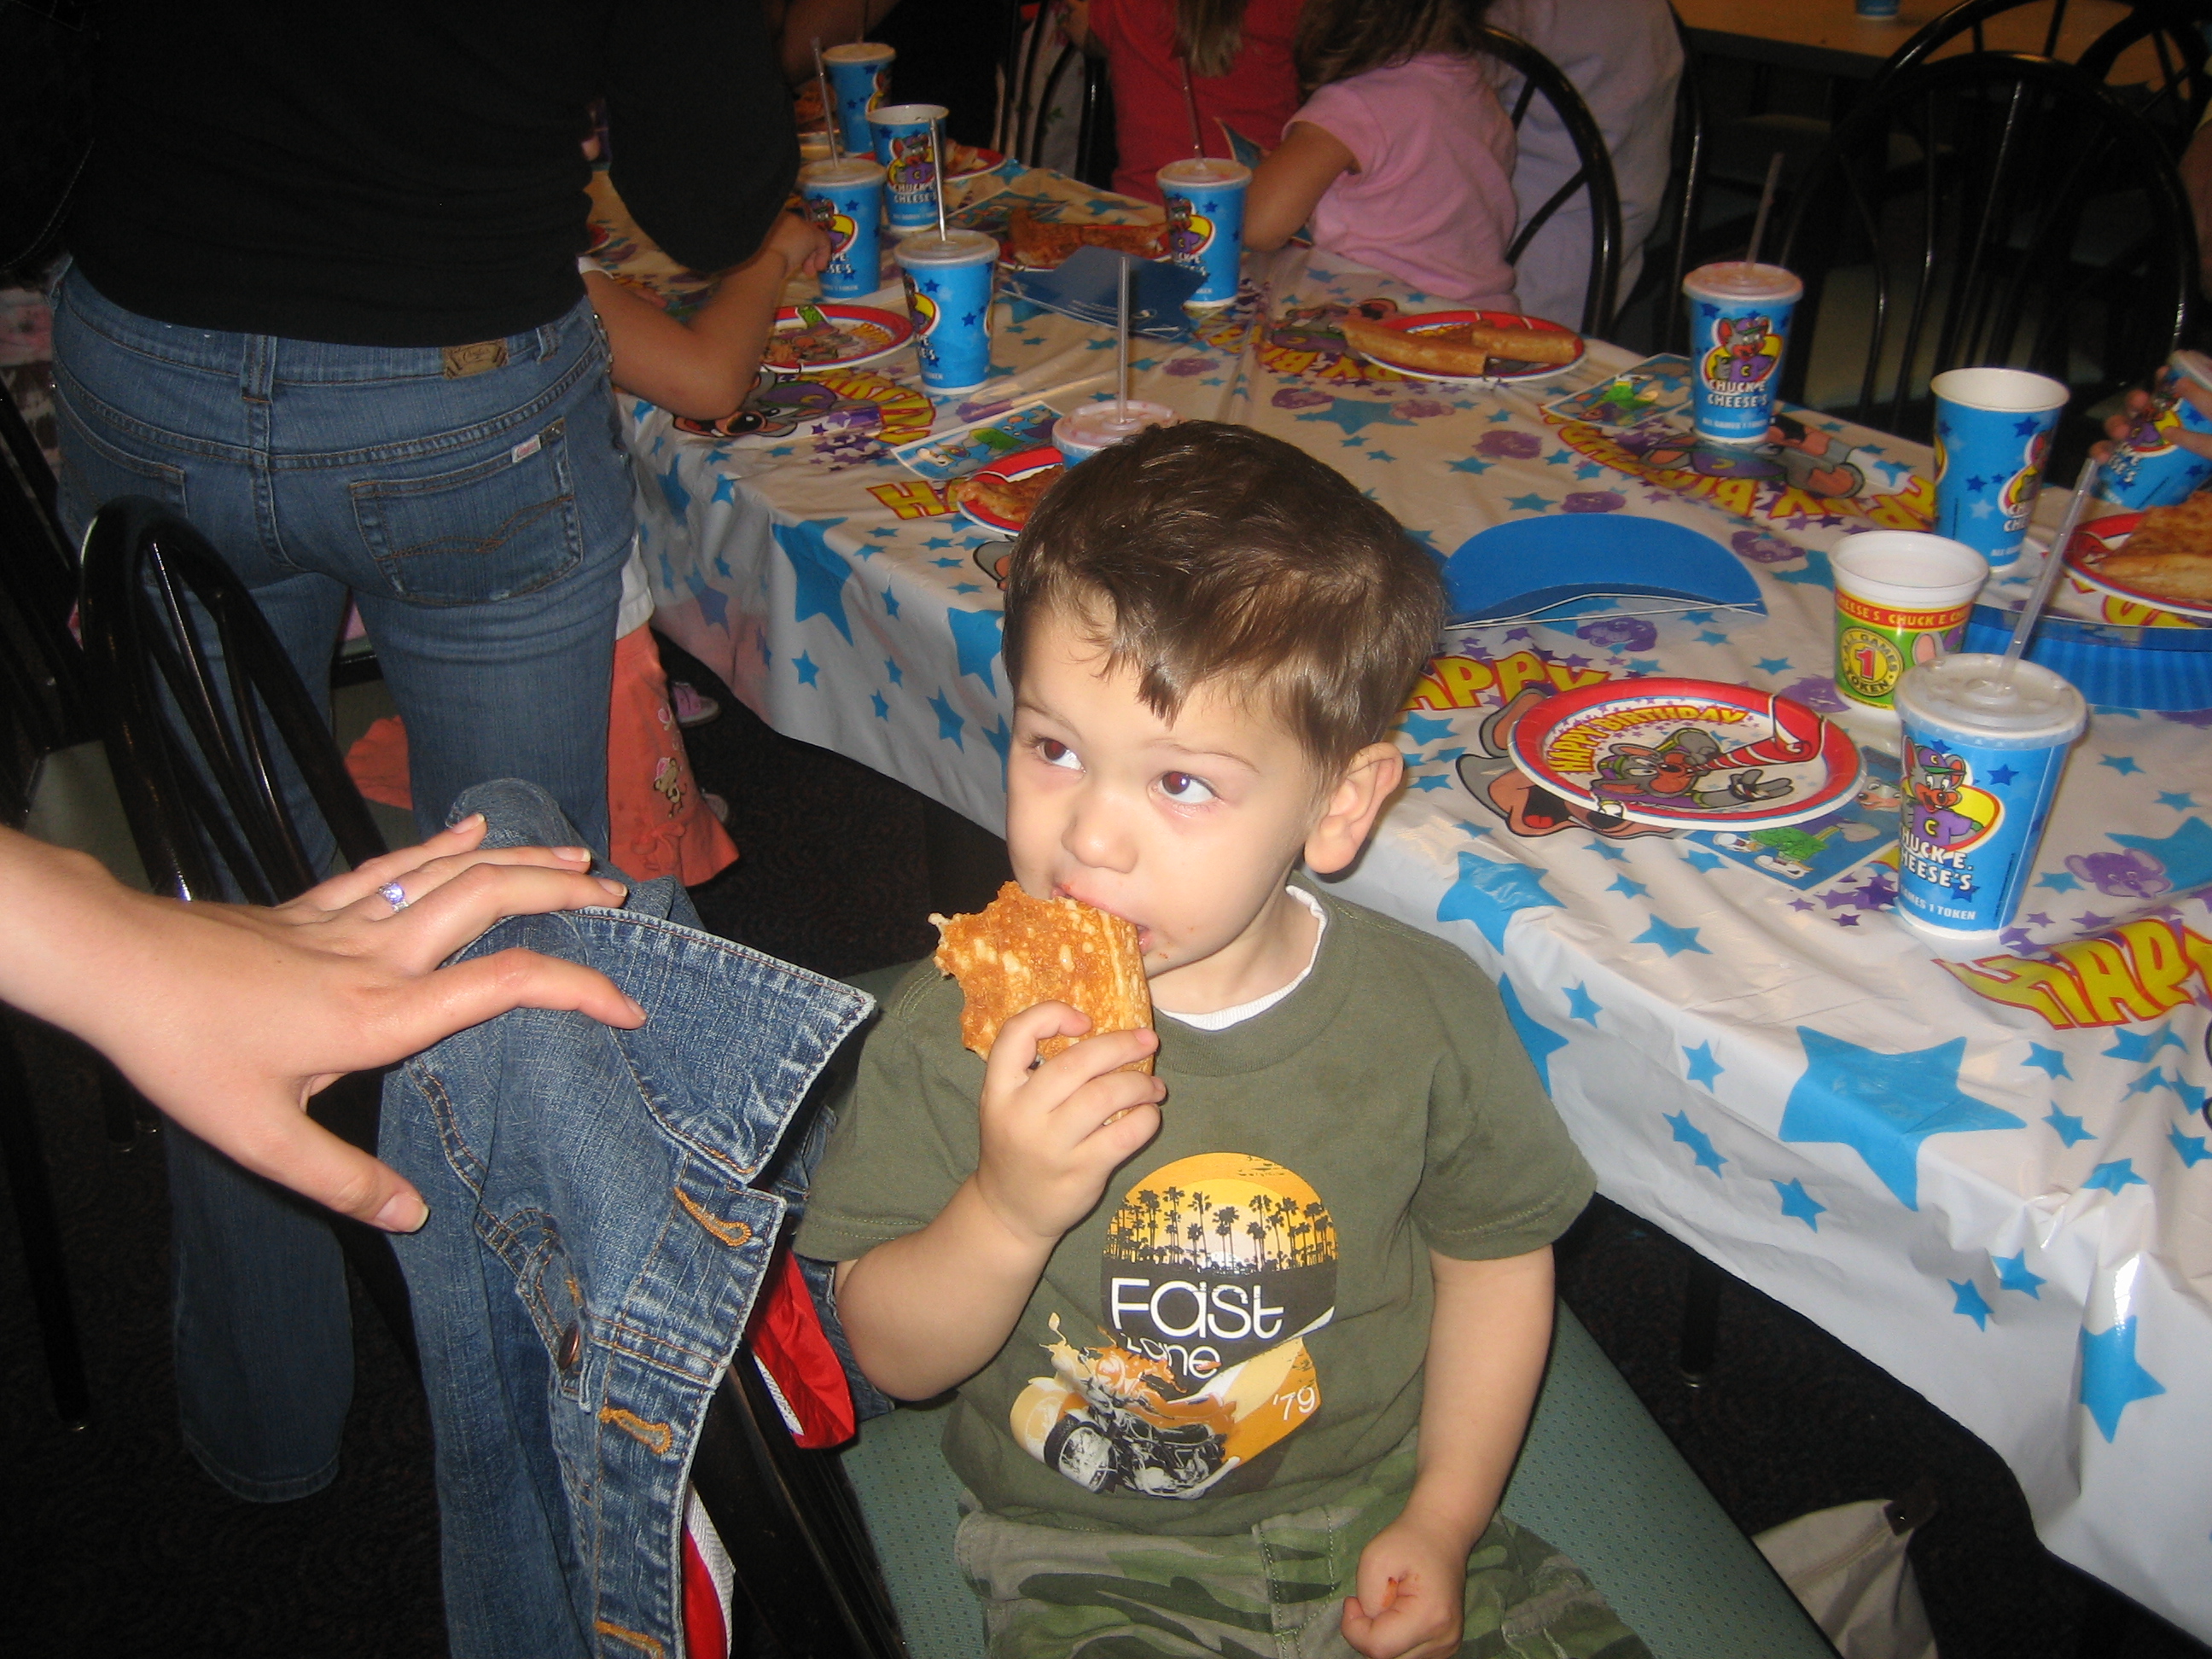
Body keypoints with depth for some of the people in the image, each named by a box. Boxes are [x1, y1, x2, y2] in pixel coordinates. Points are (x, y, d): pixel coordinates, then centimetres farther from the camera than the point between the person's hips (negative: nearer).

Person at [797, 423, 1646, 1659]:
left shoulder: (1428, 1015, -13)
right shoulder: (959, 1027, -17)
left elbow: (1496, 1256, 3)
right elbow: (893, 1355, -12)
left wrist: (1444, 1522, -3)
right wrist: (1004, 1213, -31)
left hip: (1379, 1516, 1)